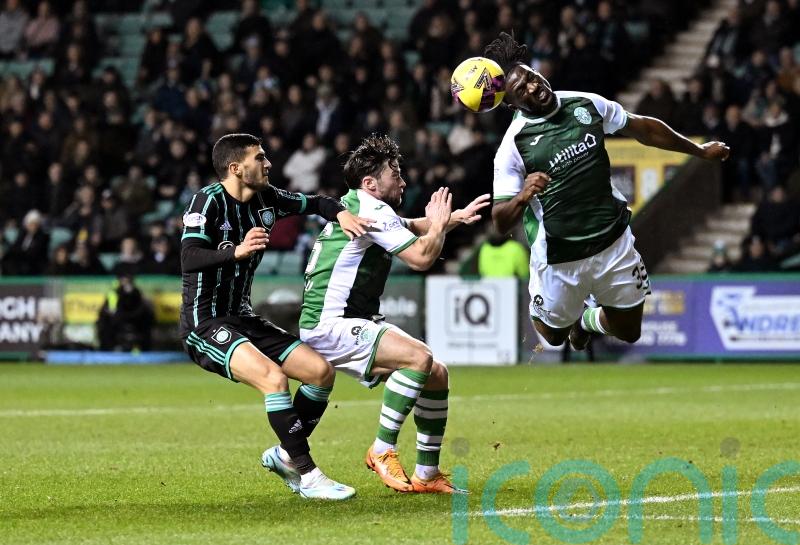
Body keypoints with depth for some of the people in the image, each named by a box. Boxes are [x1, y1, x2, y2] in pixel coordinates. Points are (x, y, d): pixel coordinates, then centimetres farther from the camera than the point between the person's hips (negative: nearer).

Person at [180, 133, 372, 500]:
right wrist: (236, 252, -43)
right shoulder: (209, 200, -15)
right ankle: (306, 476, -23)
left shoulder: (265, 199, 6)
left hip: (242, 319, 8)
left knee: (321, 370, 0)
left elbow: (315, 204, 20)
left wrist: (340, 213, -3)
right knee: (274, 377, -29)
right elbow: (189, 260, -27)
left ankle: (284, 455, 16)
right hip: (204, 325, -8)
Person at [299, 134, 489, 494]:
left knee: (436, 375, 6)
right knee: (419, 358, -28)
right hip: (329, 326, -10)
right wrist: (439, 224, 0)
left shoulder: (360, 206, 17)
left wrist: (455, 218, 23)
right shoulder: (371, 211, -15)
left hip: (356, 323, 10)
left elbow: (412, 227, 36)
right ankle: (382, 451, -19)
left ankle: (427, 474, 10)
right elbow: (422, 257, -18)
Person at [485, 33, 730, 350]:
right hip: (559, 258, -3)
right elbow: (501, 222, -16)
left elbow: (643, 129, 11)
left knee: (629, 331, 12)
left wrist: (700, 151, 19)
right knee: (554, 335, 14)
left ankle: (588, 319, 48)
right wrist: (521, 198, -38)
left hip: (614, 241, 3)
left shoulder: (586, 104, -5)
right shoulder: (514, 143, -17)